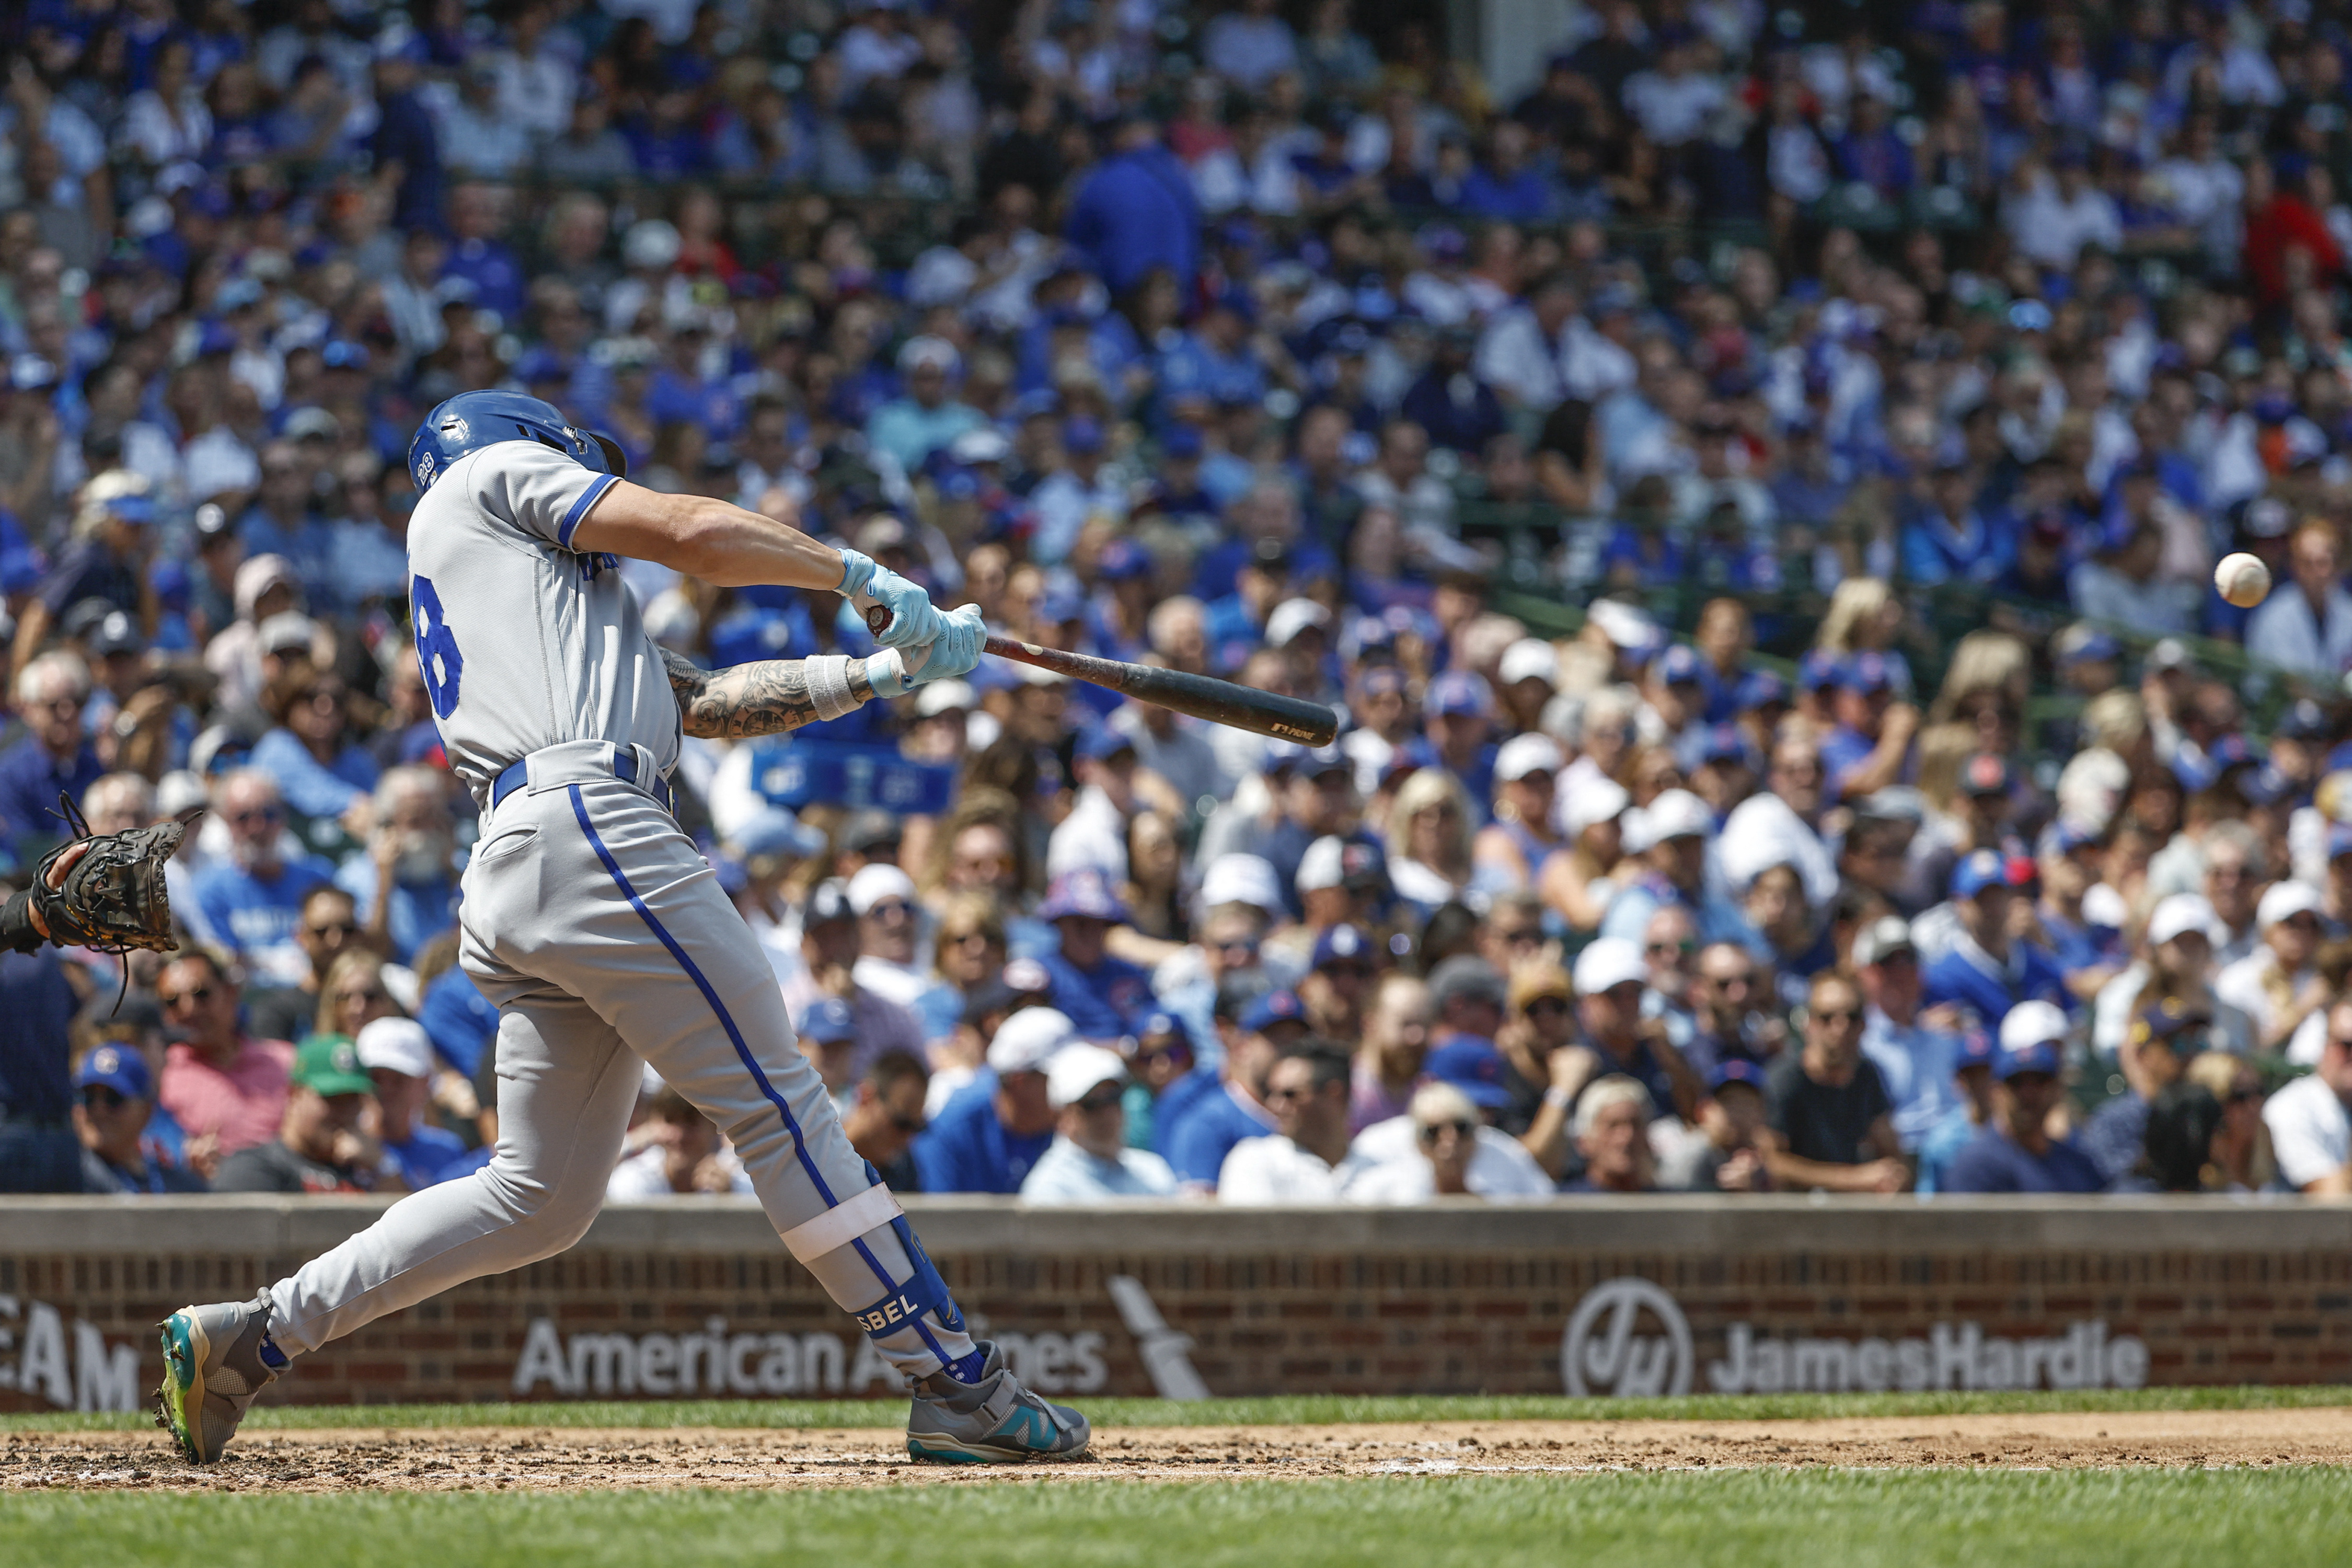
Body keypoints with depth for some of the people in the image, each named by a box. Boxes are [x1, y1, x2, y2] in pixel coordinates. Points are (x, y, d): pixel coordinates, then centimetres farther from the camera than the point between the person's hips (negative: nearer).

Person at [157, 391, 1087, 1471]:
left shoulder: (543, 601, 35)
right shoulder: (497, 473, 14)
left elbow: (707, 700, 26)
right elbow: (689, 534, 1)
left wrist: (880, 673, 19)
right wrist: (859, 576, 11)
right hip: (587, 829, -9)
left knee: (540, 1196, 9)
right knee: (780, 1108, -9)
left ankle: (251, 1337, 8)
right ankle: (960, 1391, -11)